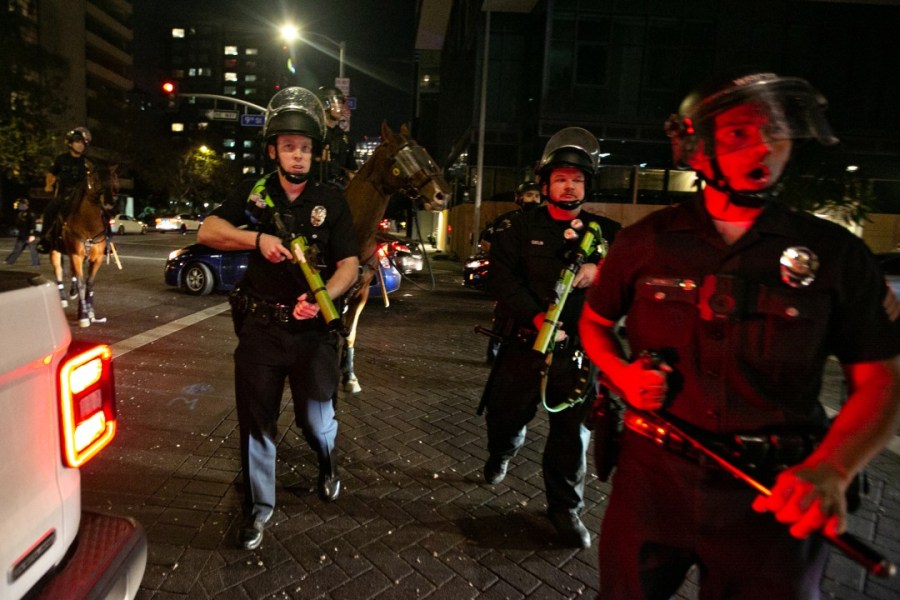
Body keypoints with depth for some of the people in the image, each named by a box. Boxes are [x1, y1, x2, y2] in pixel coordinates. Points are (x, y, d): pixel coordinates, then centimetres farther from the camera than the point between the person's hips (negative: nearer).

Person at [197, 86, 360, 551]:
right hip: (260, 326, 2)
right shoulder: (254, 195, 5)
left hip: (312, 330, -1)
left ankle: (328, 465, 39)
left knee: (316, 420, 3)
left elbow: (349, 264, -4)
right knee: (256, 423, 10)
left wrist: (321, 297, -22)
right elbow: (207, 232, -5)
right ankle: (258, 508, 30)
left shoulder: (330, 201, 1)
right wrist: (258, 238, -22)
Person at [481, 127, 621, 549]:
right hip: (525, 344, 0)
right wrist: (535, 315, -20)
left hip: (579, 352, 1)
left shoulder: (605, 231, 9)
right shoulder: (522, 226, 3)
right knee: (504, 414, 13)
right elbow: (501, 274, -8)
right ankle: (502, 452, 50)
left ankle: (565, 509, 29)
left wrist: (601, 269, -20)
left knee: (573, 433, 8)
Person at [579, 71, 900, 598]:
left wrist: (830, 471, -19)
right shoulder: (646, 241, -4)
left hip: (774, 498, 0)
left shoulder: (835, 253, -5)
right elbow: (594, 323, 9)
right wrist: (622, 374, -11)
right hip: (652, 477, 1)